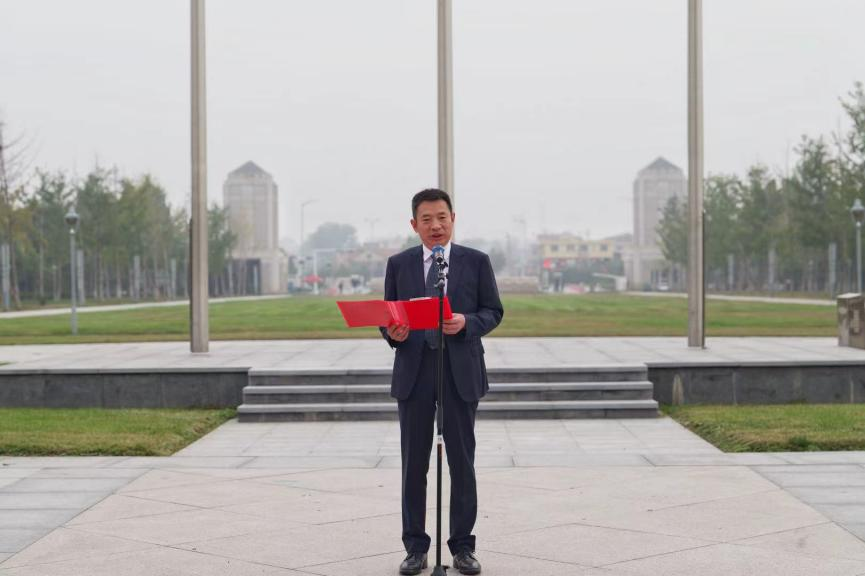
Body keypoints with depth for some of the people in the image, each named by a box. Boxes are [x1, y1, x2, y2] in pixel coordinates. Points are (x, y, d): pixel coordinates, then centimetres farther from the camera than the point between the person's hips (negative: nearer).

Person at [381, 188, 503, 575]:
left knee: (462, 462, 4)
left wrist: (467, 322, -17)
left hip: (460, 371, -1)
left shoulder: (476, 261, 4)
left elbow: (493, 312, 3)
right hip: (414, 372, 1)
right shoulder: (398, 264, 8)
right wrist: (392, 332, -14)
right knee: (414, 463, 4)